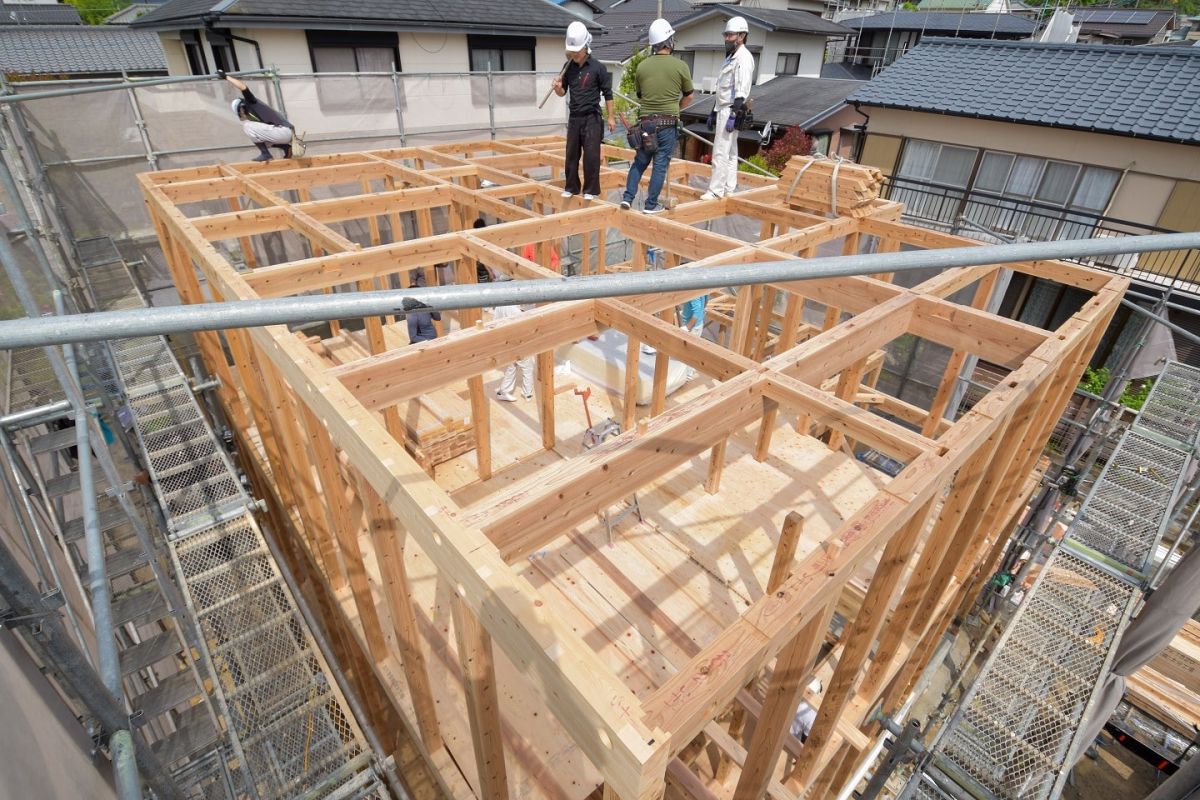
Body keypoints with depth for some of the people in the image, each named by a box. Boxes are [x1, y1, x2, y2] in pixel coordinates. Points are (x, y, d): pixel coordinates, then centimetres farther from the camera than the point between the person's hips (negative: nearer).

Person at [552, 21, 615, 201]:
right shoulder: (568, 66, 5)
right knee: (571, 154, 9)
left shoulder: (597, 67, -7)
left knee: (591, 155, -3)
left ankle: (591, 190, 6)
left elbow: (607, 93, -3)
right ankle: (571, 187, 20)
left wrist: (611, 117, -4)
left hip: (591, 118, -4)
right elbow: (563, 93, 11)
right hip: (574, 117, 5)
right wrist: (557, 87, -10)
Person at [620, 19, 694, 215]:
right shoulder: (680, 66, -4)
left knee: (639, 161, 15)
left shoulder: (642, 66, 2)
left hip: (646, 121, 3)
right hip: (668, 123, -3)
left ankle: (628, 197, 8)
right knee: (660, 164, 3)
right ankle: (651, 205, 5)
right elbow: (688, 97, 7)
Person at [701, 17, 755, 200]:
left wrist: (734, 115, -27)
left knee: (720, 152, -12)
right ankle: (729, 188, 17)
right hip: (723, 110, 10)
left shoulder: (743, 58, -11)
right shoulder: (731, 56, 20)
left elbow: (741, 90, -21)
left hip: (731, 111, -10)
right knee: (730, 152, 12)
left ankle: (716, 190, -11)